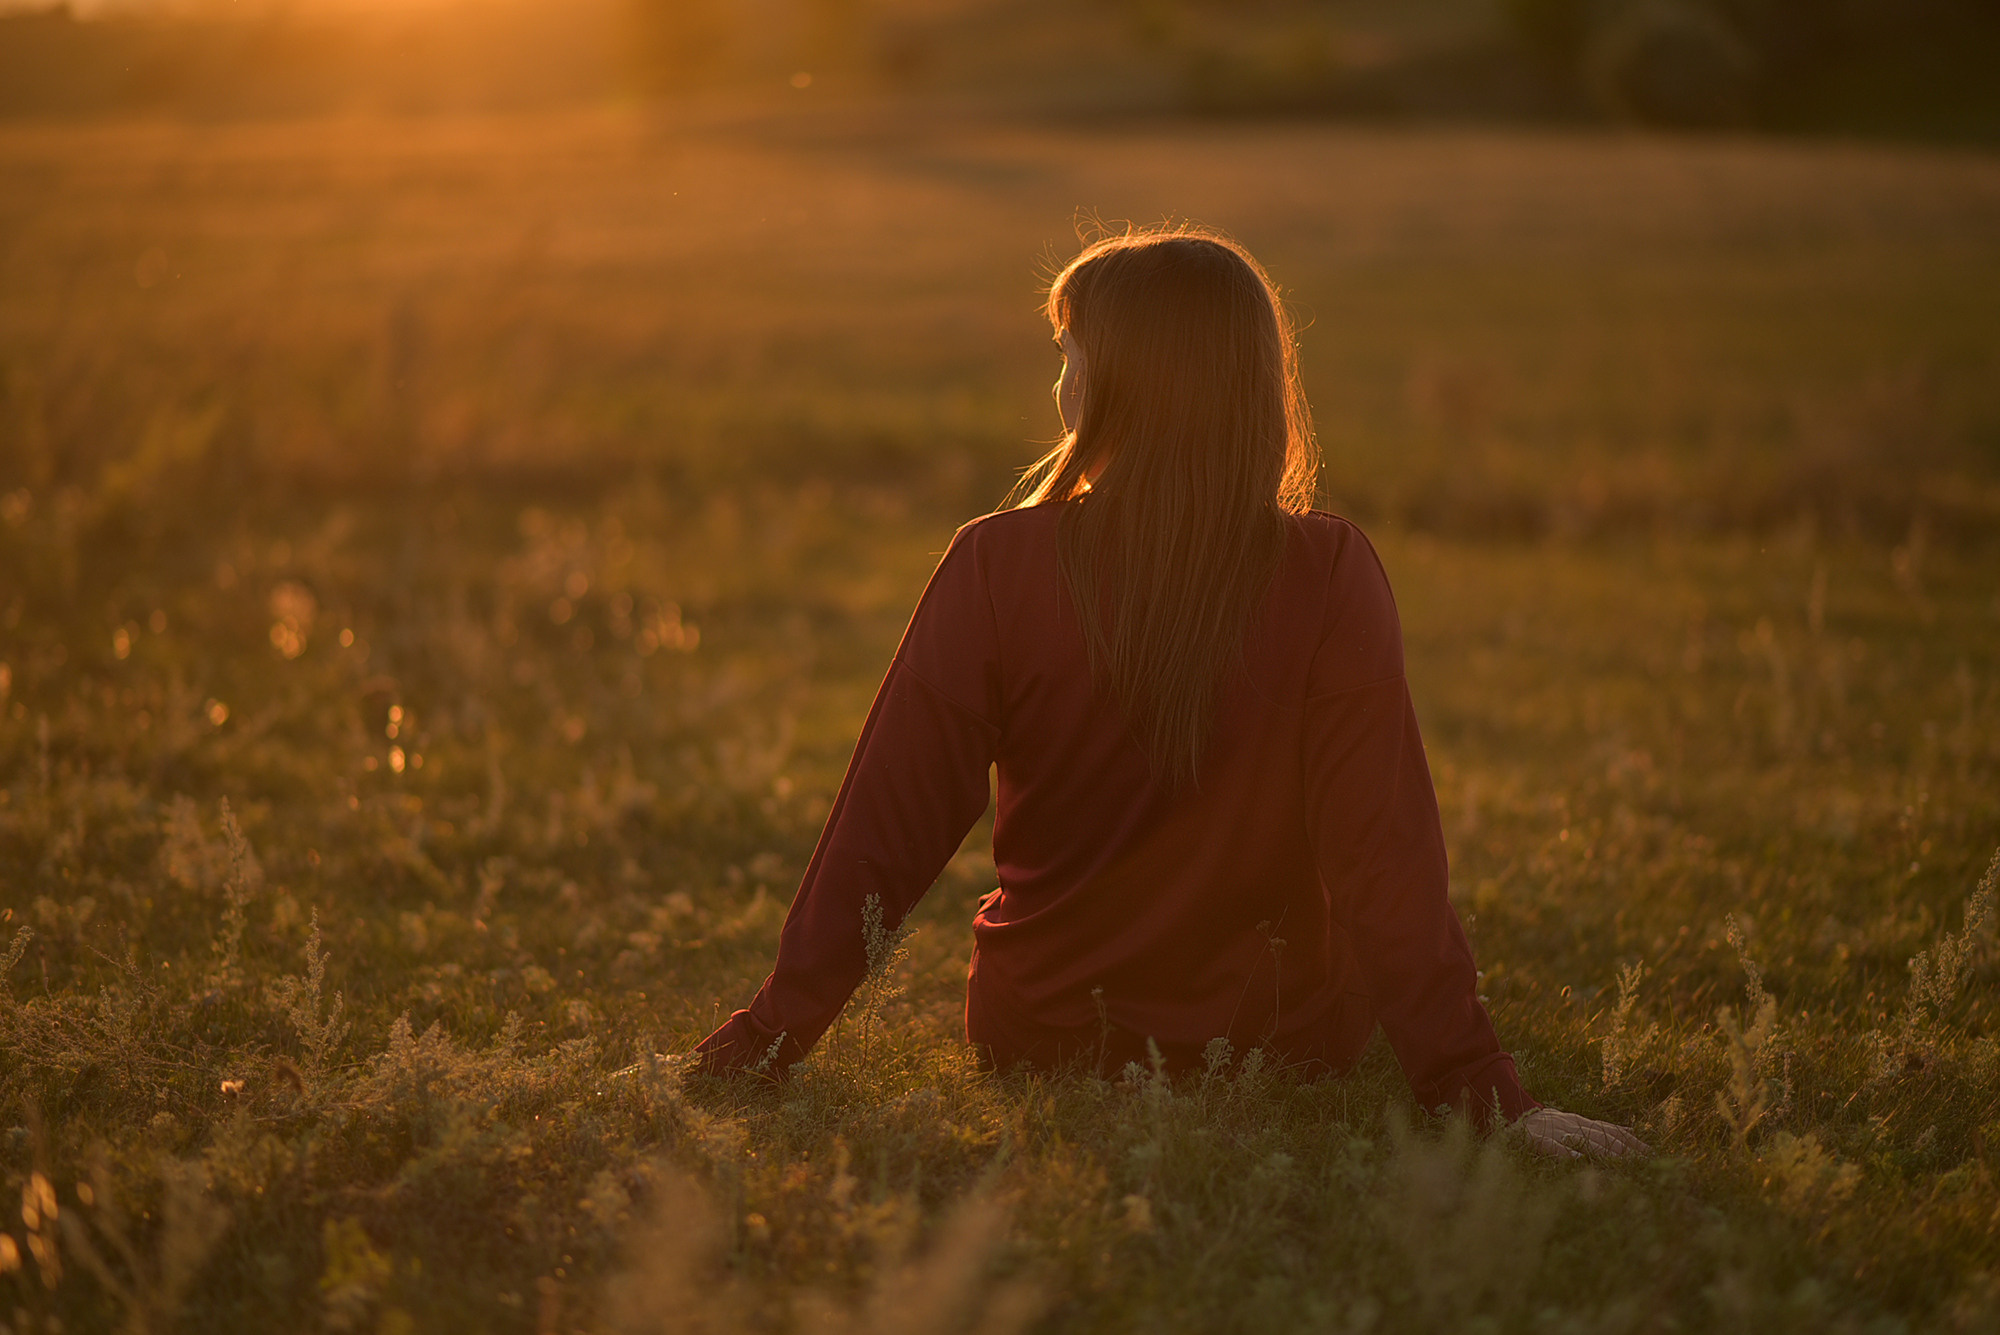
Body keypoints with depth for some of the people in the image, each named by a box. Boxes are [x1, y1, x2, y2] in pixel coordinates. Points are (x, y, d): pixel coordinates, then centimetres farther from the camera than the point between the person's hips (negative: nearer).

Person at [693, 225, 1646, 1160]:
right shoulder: (1331, 579, -19)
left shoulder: (996, 566, -17)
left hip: (1038, 1038, 1)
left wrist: (766, 1040, -7)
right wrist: (1481, 1091, -16)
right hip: (1284, 1044, -1)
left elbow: (890, 819, -15)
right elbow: (1388, 851, -21)